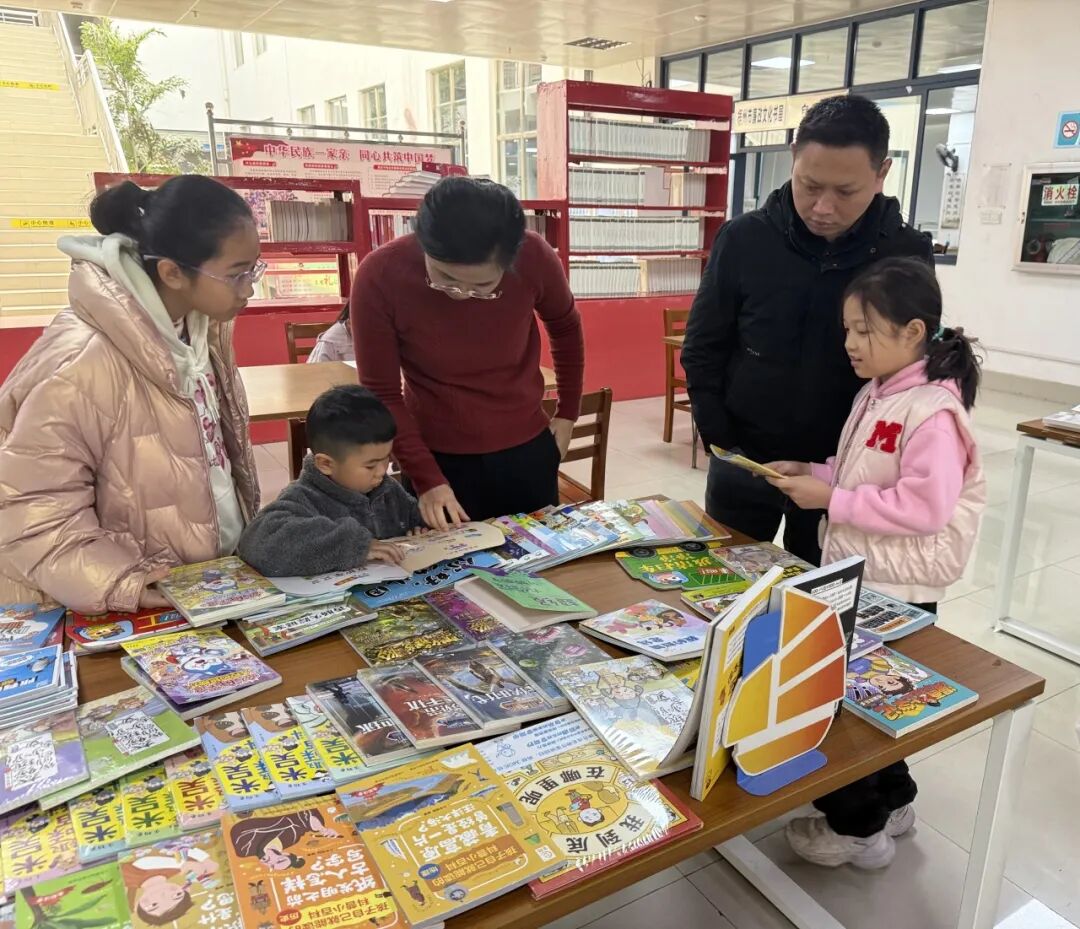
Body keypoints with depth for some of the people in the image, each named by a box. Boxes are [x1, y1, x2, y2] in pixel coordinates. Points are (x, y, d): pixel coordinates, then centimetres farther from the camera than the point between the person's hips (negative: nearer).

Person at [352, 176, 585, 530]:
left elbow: (566, 327, 4)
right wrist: (426, 477, -18)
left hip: (527, 448, 2)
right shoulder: (379, 276, -22)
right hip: (439, 458, -1)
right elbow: (382, 394, -12)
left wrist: (567, 412, 9)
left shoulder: (534, 258, -18)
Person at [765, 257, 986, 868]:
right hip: (859, 576, 9)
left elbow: (925, 508, -29)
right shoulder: (876, 396, 6)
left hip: (898, 592, -9)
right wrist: (812, 474, 0)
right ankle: (890, 800, 42)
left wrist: (831, 500, -25)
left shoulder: (933, 411, -22)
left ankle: (858, 827, 27)